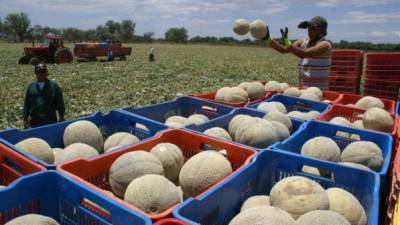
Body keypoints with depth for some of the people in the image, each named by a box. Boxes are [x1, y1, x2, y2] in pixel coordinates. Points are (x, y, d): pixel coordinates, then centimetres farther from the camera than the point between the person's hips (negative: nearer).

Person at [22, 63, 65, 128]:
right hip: (35, 121, 2)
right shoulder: (31, 86, 7)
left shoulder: (54, 86, 1)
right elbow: (26, 104, 10)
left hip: (50, 120, -2)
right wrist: (25, 118, 7)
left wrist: (61, 117, 0)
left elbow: (60, 103, 1)